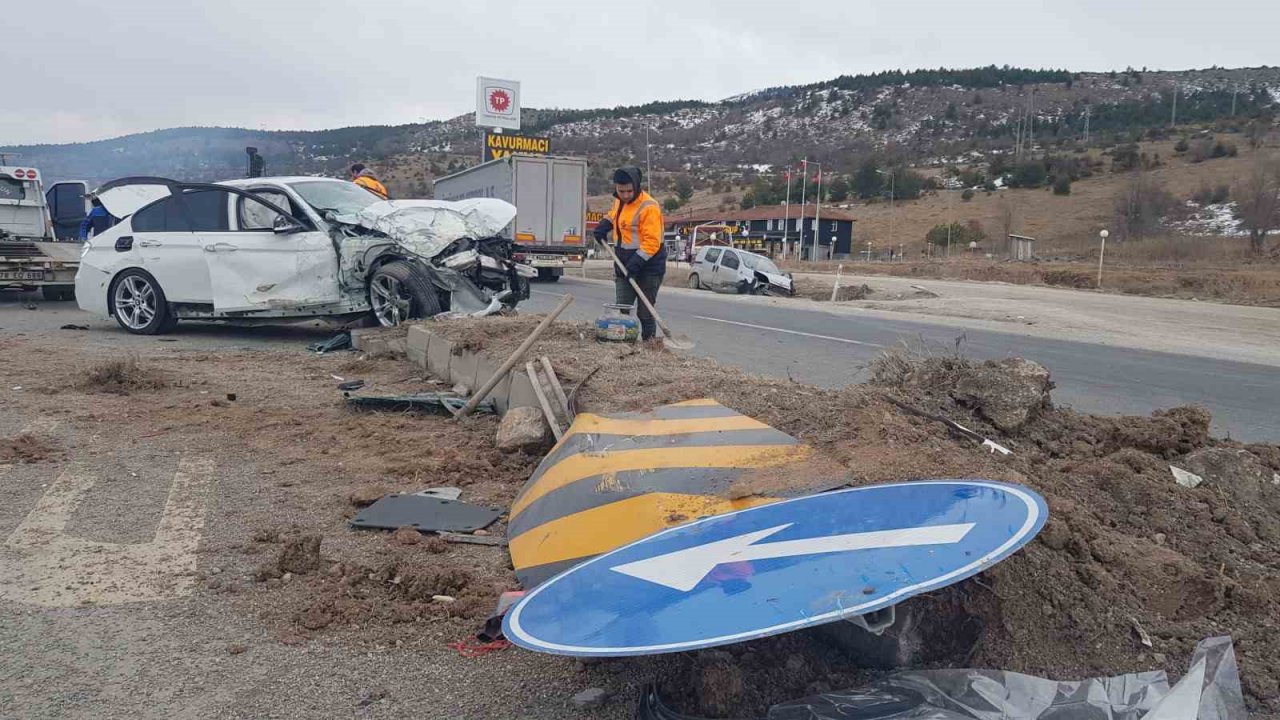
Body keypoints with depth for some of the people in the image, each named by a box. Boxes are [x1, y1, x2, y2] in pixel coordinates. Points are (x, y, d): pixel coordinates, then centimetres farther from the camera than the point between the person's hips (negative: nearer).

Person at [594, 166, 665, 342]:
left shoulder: (648, 207, -18)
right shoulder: (619, 200, 7)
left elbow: (652, 241, -23)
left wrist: (637, 262, -30)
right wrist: (605, 224, 13)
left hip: (648, 269, -7)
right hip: (624, 267, 7)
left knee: (645, 313, -1)